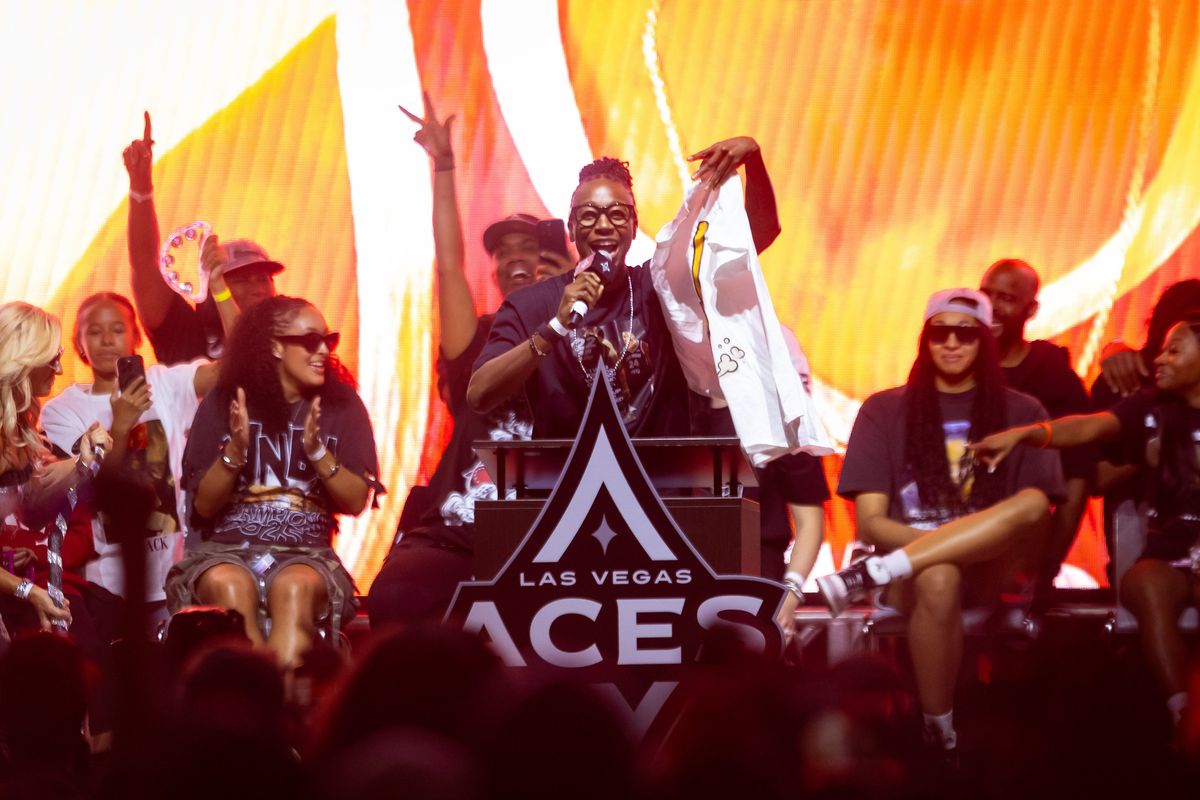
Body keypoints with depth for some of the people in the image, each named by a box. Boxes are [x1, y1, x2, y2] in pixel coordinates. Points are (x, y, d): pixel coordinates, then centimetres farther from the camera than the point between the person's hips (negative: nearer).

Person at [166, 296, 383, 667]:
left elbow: (356, 502, 3)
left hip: (306, 552, 0)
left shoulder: (342, 405, 8)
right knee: (226, 584, -36)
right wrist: (234, 451, -15)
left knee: (296, 586, -36)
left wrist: (318, 453, -14)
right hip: (227, 550, 0)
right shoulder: (221, 405, 6)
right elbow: (204, 504, 2)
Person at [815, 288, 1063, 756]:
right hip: (908, 571, -1)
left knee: (1031, 504, -32)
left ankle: (866, 576, -32)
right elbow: (870, 522, 2)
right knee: (938, 578, -40)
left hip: (989, 569, 1)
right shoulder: (886, 411, 9)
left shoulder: (1021, 413, 11)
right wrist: (956, 539, -15)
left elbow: (1038, 510, 3)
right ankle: (939, 736, -26)